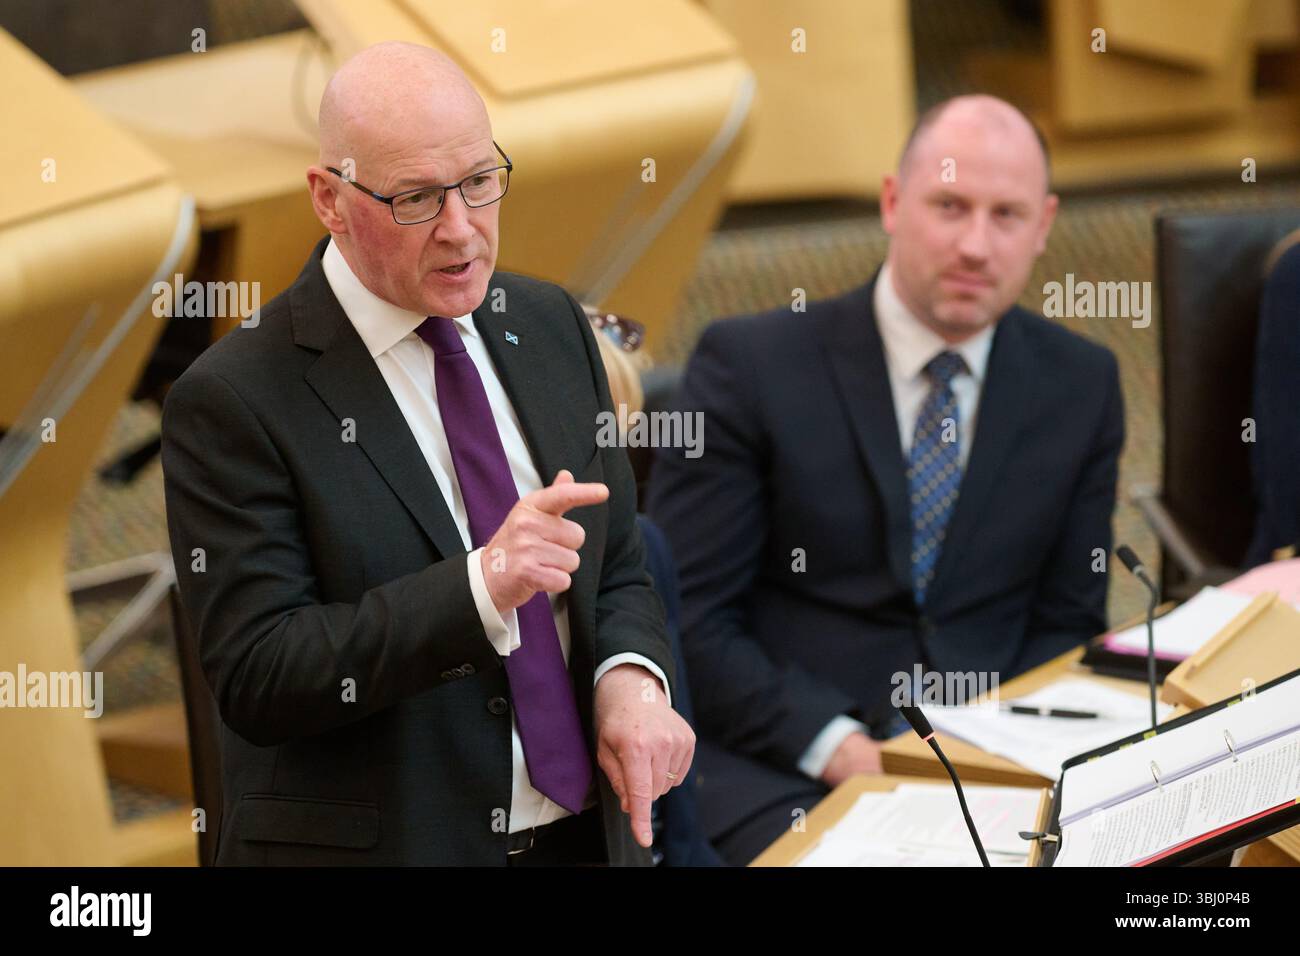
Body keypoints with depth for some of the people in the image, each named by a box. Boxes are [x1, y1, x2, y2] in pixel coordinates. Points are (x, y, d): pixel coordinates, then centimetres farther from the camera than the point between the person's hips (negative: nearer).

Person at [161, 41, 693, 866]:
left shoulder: (550, 325, 3)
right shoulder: (236, 402, -14)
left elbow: (618, 568, 8)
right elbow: (255, 677, -19)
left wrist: (630, 679, -13)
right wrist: (482, 584, -29)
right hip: (379, 841, -5)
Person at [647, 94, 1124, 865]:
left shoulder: (1082, 385, 9)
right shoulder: (751, 366, -3)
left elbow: (1068, 620, 12)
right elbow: (688, 619, -5)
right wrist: (839, 746, -17)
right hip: (779, 769, -3)